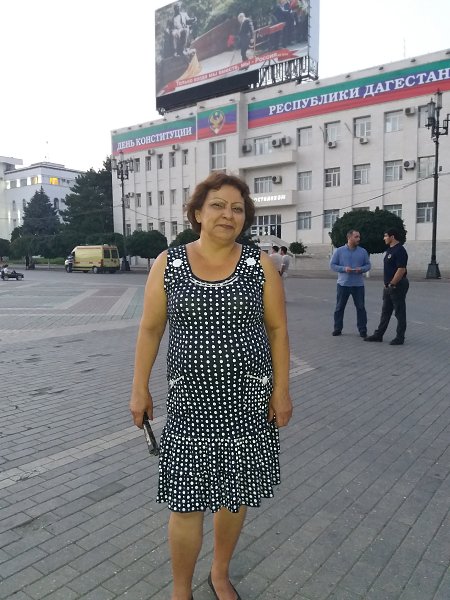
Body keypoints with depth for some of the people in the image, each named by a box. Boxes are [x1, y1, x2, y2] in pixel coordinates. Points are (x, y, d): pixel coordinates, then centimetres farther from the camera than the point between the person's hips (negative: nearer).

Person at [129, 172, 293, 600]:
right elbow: (150, 328, 3)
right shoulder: (168, 263, -1)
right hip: (191, 401, -1)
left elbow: (277, 328, 2)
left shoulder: (260, 264, -1)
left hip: (248, 400, 1)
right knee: (187, 502, 6)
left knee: (235, 494, 16)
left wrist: (282, 390, -1)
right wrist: (140, 388, 2)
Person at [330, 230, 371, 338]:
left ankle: (362, 330, 10)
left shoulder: (363, 251, 6)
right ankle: (337, 328, 18)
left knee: (360, 307, 2)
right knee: (339, 307, 6)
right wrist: (344, 269, -15)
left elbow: (368, 265, 9)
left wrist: (361, 269, -12)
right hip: (343, 283, -1)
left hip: (358, 284, 1)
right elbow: (332, 265, -1)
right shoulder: (339, 251, 0)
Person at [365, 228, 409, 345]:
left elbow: (401, 270, -23)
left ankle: (400, 338, 9)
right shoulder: (389, 249, 14)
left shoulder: (400, 250, -16)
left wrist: (392, 284, -20)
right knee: (385, 312, 13)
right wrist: (387, 284, 15)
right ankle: (378, 335, 19)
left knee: (400, 312, 1)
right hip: (388, 286, 10)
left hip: (397, 286, -10)